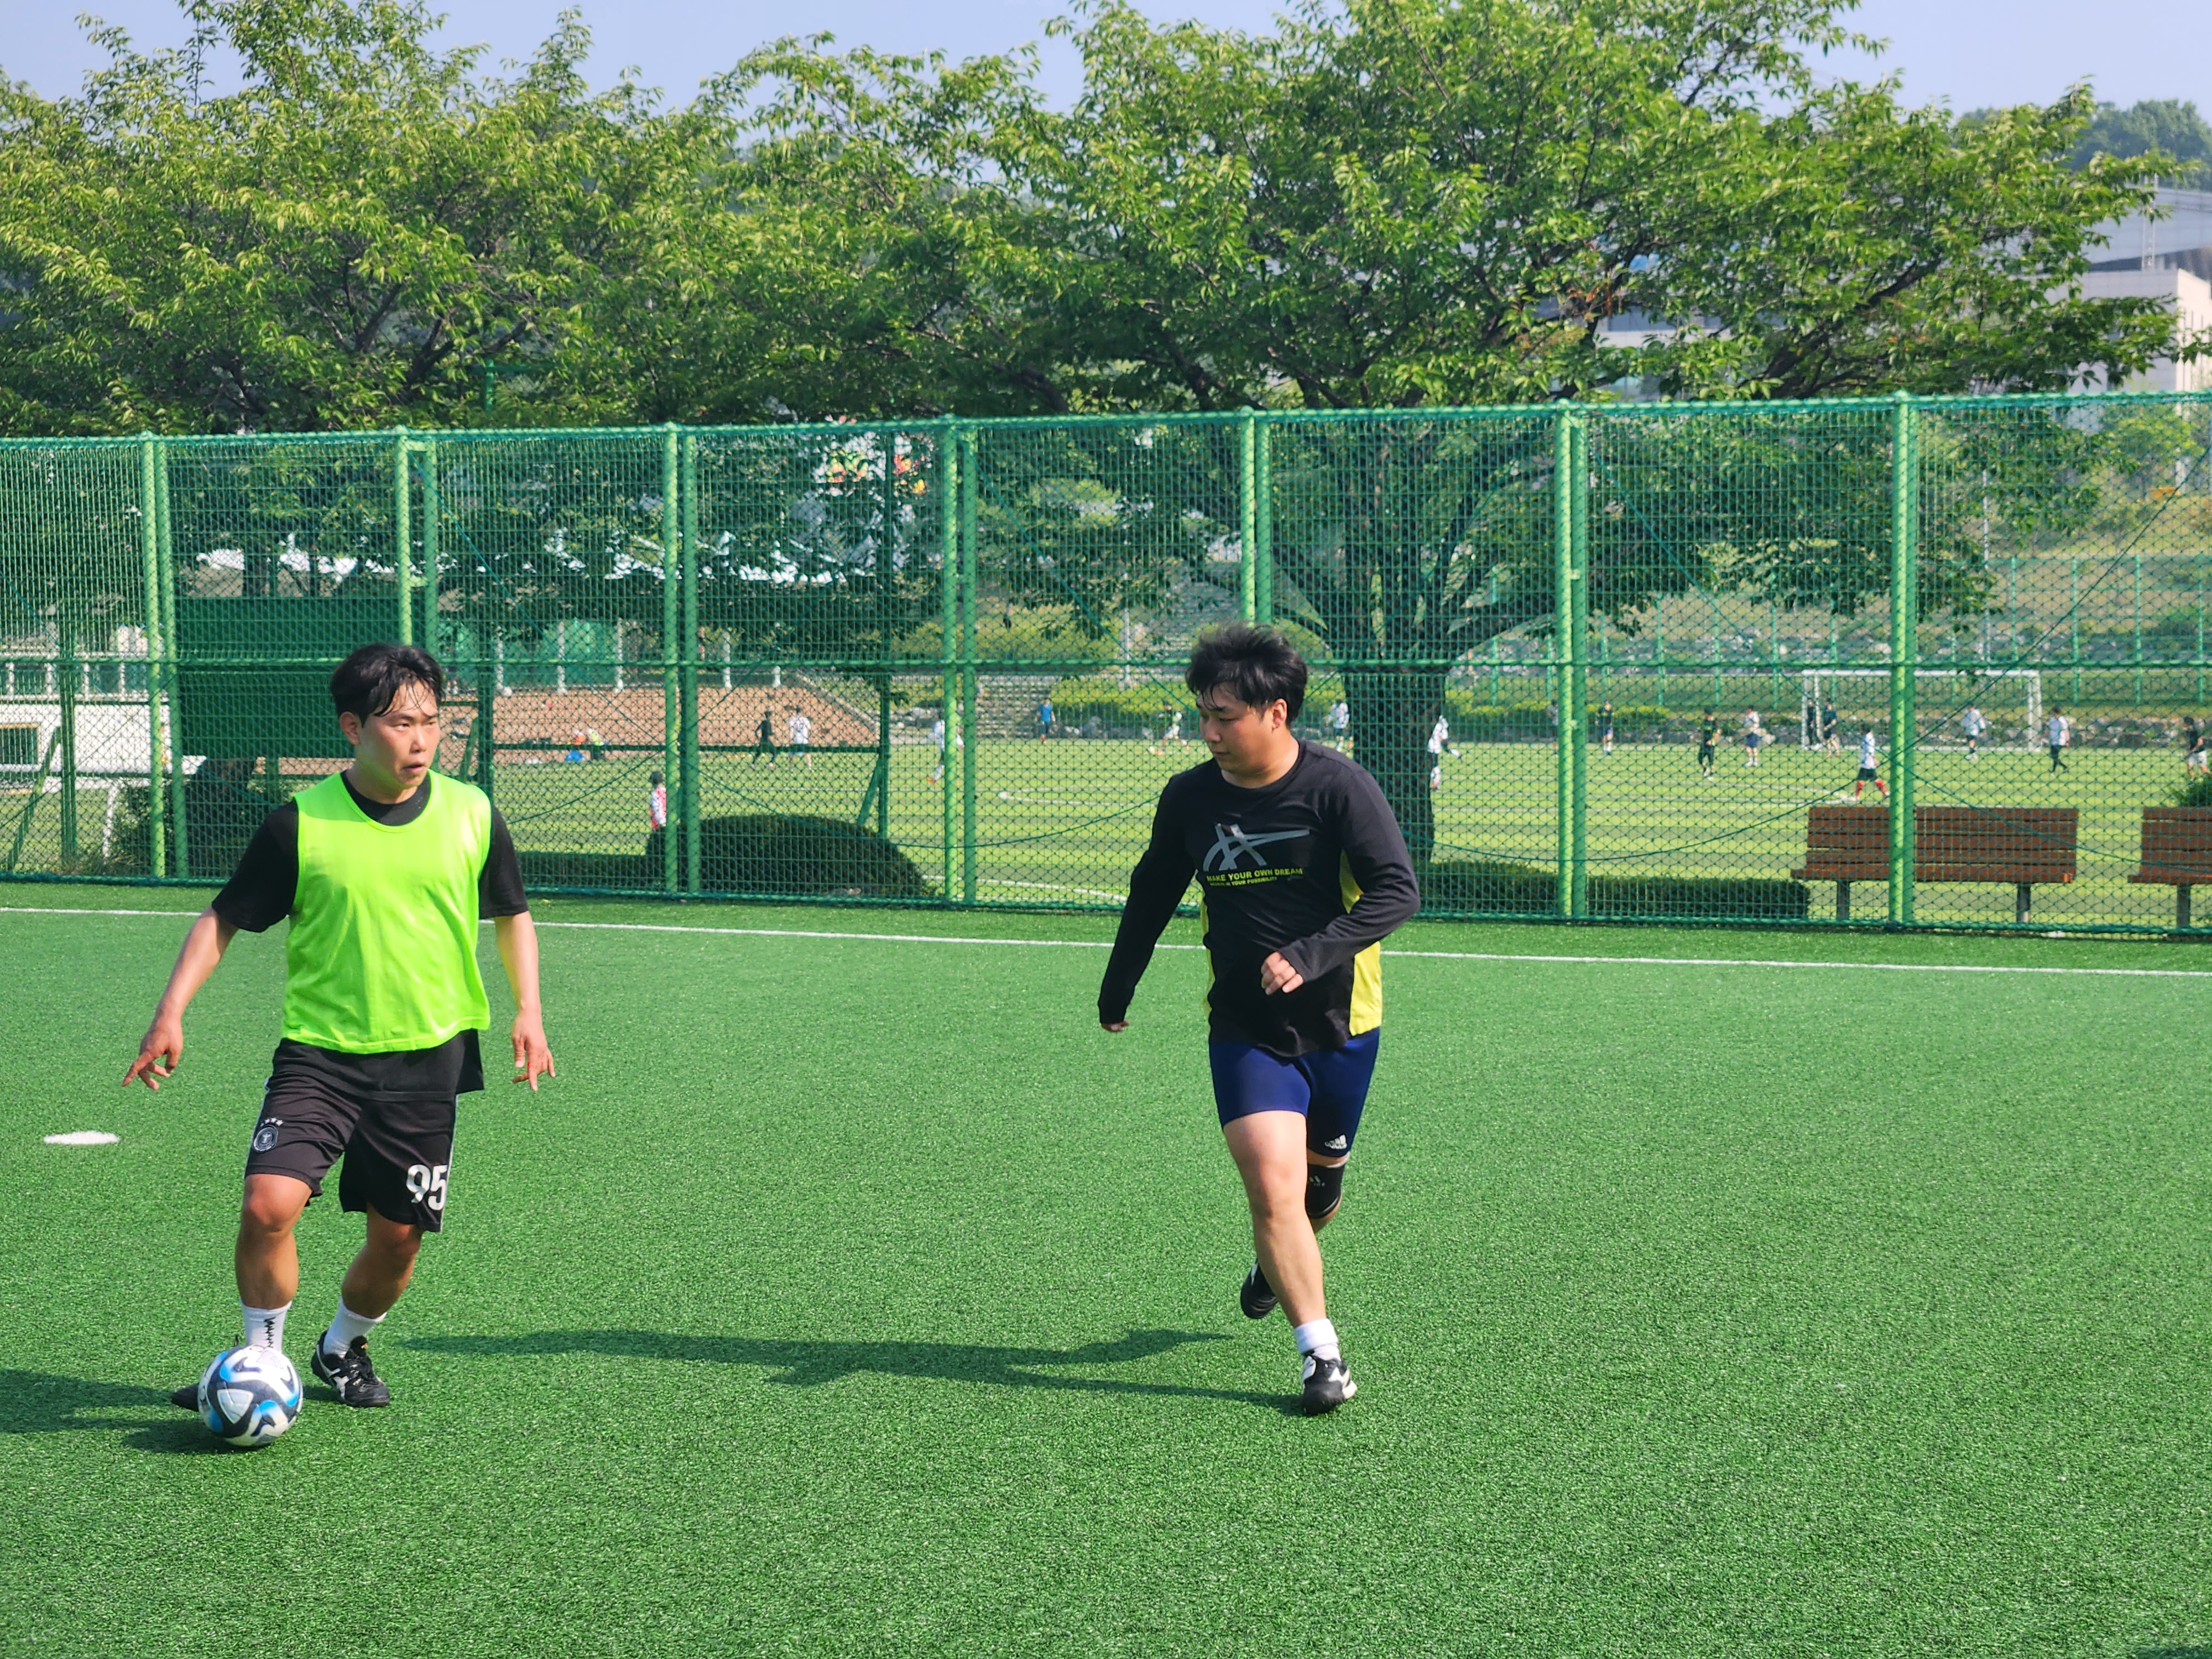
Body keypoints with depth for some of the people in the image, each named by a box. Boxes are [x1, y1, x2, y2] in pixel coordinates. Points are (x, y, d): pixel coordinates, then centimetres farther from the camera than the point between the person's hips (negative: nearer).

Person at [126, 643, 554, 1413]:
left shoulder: (472, 816, -2)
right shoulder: (300, 822, -8)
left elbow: (511, 916, 14)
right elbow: (223, 919, 2)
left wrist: (528, 1009, 3)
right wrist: (171, 1013, -8)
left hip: (427, 1059, 2)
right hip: (319, 1052, -2)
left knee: (398, 1235, 6)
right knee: (268, 1204, -19)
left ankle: (343, 1349, 36)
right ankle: (262, 1361, 5)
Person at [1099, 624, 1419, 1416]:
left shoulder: (1338, 786, -14)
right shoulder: (1188, 798, -3)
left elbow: (1397, 889, -19)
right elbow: (1152, 896, 13)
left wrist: (1311, 955, -32)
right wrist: (1115, 993, 22)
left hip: (1339, 1023, -1)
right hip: (1245, 1030, 1)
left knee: (1320, 1174, 17)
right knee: (1273, 1184, -14)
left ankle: (1279, 1260, 51)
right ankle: (1320, 1352, -4)